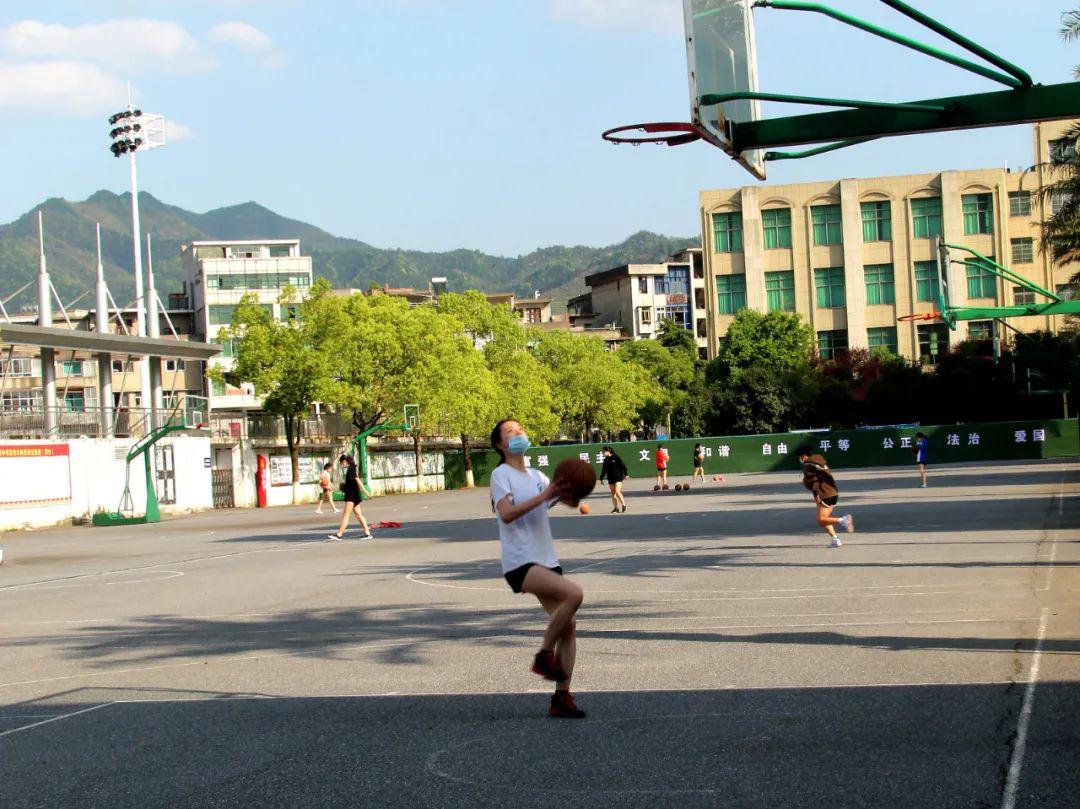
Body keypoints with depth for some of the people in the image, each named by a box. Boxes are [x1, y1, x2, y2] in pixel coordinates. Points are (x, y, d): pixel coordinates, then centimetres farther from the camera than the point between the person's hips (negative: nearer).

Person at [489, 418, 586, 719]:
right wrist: (544, 496, -25)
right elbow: (507, 514, -20)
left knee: (568, 626, 2)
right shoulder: (501, 474, -5)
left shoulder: (536, 476, 17)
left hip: (547, 561, 8)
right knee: (573, 593, -28)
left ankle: (561, 697, 8)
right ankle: (544, 655, -11)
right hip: (520, 564, -8)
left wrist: (567, 492, -10)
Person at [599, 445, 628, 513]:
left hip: (618, 478, -6)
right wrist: (601, 478, 19)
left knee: (617, 492, -17)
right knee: (613, 494, 5)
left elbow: (623, 465, -8)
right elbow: (604, 470, 18)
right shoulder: (606, 460, 9)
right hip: (611, 479, 6)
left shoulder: (616, 457, -9)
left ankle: (624, 505, -3)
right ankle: (616, 508, 11)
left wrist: (626, 474, -10)